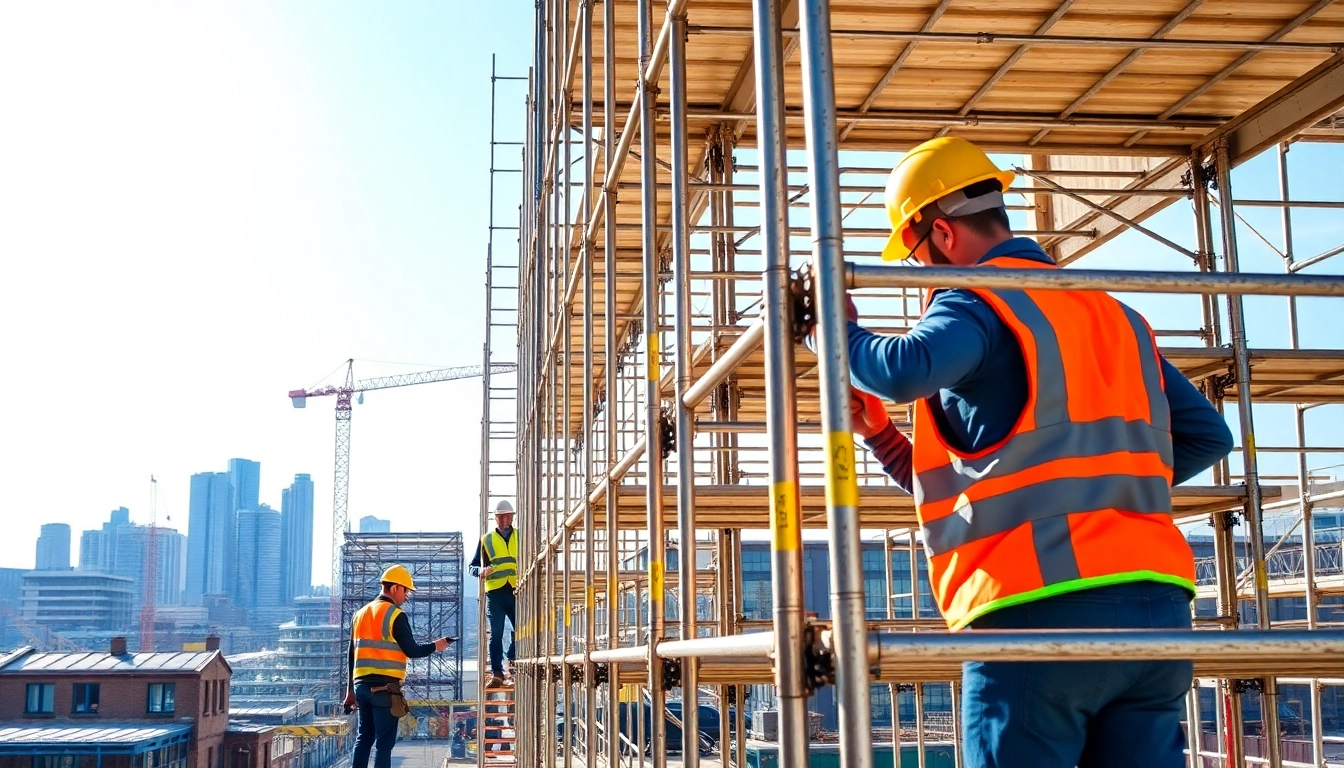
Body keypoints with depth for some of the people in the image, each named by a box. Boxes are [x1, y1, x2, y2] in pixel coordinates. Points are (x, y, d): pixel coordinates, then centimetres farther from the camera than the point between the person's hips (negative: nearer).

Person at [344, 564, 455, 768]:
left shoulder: (361, 613, 14)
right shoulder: (396, 615, -8)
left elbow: (352, 655, 17)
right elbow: (411, 650, -10)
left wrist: (350, 690, 21)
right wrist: (435, 646, 8)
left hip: (362, 684, 7)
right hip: (384, 686, -7)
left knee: (364, 737, 14)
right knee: (384, 741, -3)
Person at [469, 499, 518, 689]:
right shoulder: (486, 540, 11)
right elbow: (473, 566, 10)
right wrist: (480, 570, -12)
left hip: (517, 592, 1)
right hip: (495, 593, -1)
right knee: (496, 634, -2)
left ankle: (513, 663, 21)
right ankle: (496, 673, -1)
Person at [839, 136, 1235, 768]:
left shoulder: (978, 300, -3)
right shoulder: (1111, 311, 21)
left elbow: (905, 371, -24)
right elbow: (1206, 434, 22)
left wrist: (839, 330, -5)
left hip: (1040, 607, -7)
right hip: (1158, 608, 7)